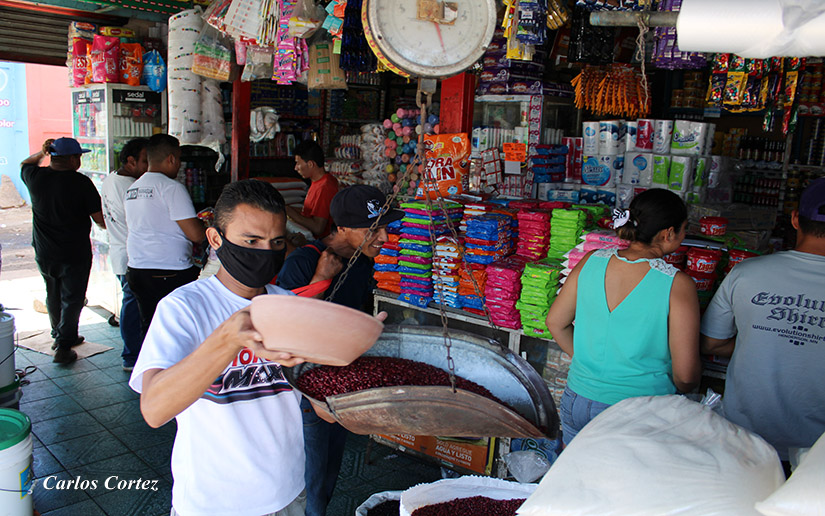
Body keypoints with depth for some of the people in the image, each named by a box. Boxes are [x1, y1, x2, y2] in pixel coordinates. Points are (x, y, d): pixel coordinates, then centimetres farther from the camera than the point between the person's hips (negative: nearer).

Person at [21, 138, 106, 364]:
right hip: (75, 252, -5)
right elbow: (99, 217, -13)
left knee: (53, 297, 21)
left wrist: (41, 153, 10)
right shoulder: (81, 182, -16)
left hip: (44, 253, 5)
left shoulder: (36, 177, -3)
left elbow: (25, 165, 23)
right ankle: (63, 346, 3)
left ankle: (61, 336, 37)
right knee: (72, 300, 5)